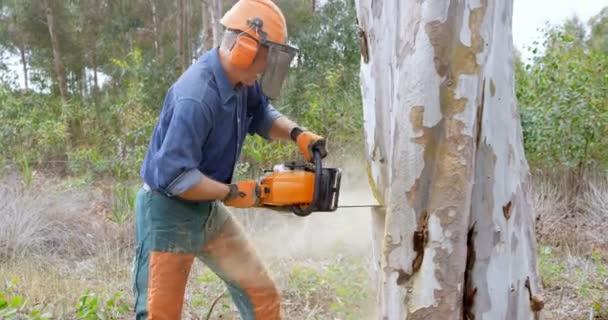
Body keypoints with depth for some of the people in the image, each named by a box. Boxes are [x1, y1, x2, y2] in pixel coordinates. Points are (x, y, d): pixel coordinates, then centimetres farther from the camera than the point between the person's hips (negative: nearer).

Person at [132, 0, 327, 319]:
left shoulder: (241, 80, -4)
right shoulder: (196, 96, -31)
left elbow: (261, 114, 16)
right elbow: (174, 175, -33)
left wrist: (297, 134, -3)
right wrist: (232, 194, -21)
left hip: (208, 210, 9)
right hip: (168, 214, -8)